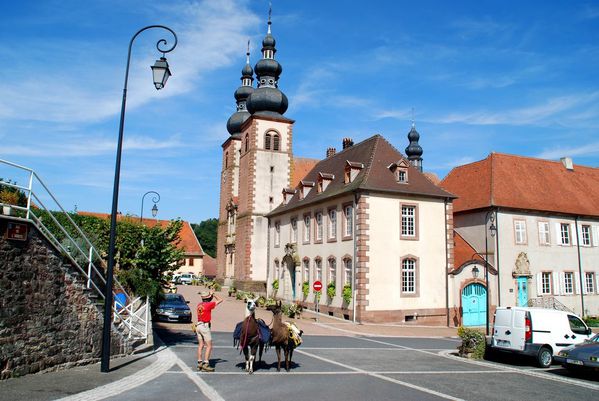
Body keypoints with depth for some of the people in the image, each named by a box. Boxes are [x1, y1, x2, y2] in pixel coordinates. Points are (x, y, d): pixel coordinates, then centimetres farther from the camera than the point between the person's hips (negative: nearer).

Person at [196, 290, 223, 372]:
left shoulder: (199, 304, 7)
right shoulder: (209, 304, -13)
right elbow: (220, 300, -6)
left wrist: (211, 294, 20)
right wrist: (213, 294, 6)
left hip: (199, 325, 8)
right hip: (205, 326, -8)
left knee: (200, 345, 13)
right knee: (209, 346, -2)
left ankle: (199, 363, 15)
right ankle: (205, 364, -7)